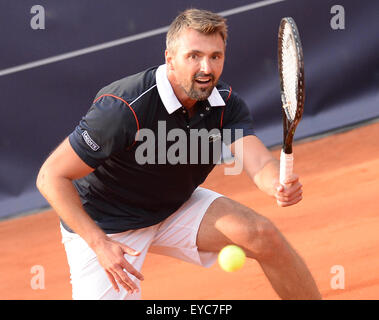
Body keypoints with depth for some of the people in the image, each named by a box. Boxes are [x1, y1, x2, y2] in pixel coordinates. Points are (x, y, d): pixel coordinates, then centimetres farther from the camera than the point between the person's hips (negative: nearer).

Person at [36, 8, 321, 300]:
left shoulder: (226, 103, -12)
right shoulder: (124, 109, -30)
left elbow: (260, 163, -26)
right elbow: (52, 177, -26)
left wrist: (280, 185, -51)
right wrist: (99, 243, -34)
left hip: (177, 208, 5)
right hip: (102, 226, -5)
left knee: (264, 235, -14)